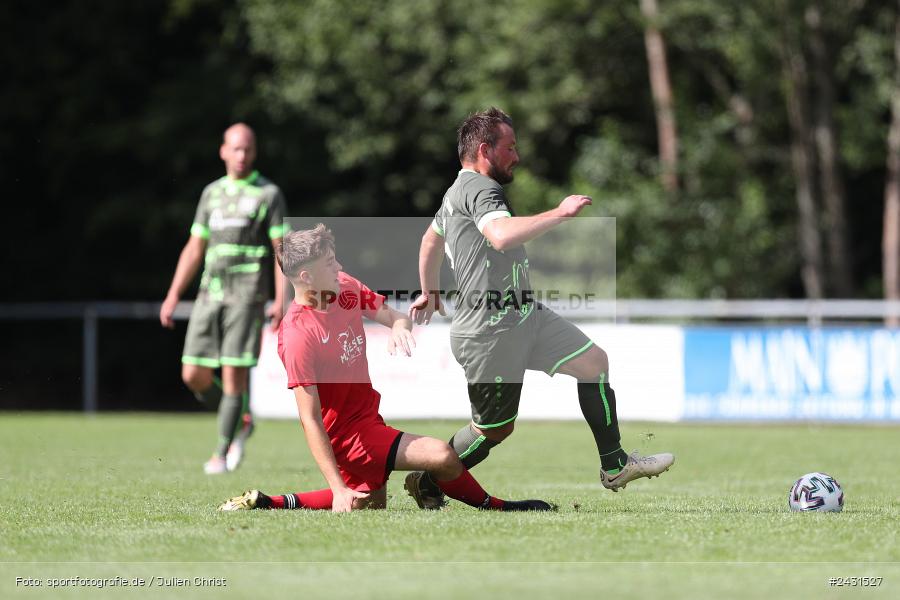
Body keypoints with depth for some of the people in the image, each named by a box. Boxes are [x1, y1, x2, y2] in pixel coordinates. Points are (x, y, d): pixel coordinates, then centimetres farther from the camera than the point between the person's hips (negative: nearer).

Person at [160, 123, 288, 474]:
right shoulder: (212, 193, 16)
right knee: (194, 376, -1)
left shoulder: (268, 194, 1)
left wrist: (281, 301, -14)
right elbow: (194, 250, 19)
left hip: (246, 297, -5)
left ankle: (223, 453, 1)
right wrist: (173, 296, 12)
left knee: (234, 374, -9)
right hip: (210, 296, 5)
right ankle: (240, 422, 22)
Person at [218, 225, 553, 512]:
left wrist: (400, 328, -20)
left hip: (367, 416, 9)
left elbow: (394, 316, 8)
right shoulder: (298, 335, -27)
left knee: (371, 505, 25)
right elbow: (310, 420, -26)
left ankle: (266, 503, 25)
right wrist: (339, 489, -29)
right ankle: (494, 508, 6)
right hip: (346, 433, -9)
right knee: (441, 457, -22)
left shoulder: (345, 287, -4)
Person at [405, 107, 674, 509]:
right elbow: (502, 235, -38)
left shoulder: (458, 190, 18)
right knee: (495, 429, 2)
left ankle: (614, 466, 9)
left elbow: (431, 240, 35)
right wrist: (561, 213, -32)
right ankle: (426, 485, 22)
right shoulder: (478, 187, -17)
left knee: (594, 362, 3)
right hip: (489, 336, -10)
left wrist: (429, 293, 49)